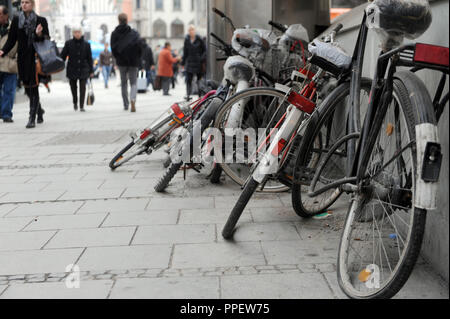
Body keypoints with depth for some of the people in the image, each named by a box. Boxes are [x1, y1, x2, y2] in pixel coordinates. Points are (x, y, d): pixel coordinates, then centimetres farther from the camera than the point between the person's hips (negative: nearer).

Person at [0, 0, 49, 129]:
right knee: (27, 88, 9)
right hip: (22, 58, 3)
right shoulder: (16, 20, 8)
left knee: (33, 88, -10)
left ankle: (32, 119, -5)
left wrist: (40, 35, -20)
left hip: (36, 58, -3)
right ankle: (39, 110, 34)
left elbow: (47, 39, 1)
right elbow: (11, 40, 7)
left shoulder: (41, 20, 1)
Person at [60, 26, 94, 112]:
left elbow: (89, 58, 7)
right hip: (72, 70, 1)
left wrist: (91, 71, 7)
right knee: (73, 87, 11)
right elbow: (63, 56, 2)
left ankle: (81, 106, -4)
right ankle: (75, 103, 35)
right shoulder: (68, 44, 0)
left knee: (82, 88, -8)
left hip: (83, 70, -1)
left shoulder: (86, 44, 3)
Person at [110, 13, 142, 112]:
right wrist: (138, 58, 7)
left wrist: (118, 58, 11)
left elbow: (113, 48, -3)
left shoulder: (114, 33, 0)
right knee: (134, 82, 5)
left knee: (123, 83, 15)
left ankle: (126, 105, 18)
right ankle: (132, 99, -23)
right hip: (133, 62, -1)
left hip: (121, 62, 1)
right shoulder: (134, 33, -4)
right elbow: (139, 46, -8)